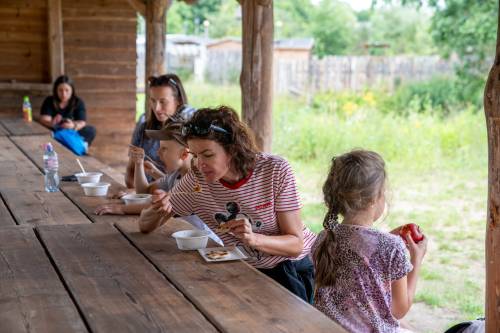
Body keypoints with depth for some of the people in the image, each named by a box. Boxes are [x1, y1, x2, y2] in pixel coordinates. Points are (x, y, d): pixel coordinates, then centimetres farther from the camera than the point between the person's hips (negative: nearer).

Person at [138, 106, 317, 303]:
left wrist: (253, 239, -34)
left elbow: (296, 244, -15)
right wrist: (158, 210, -23)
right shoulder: (197, 180, -9)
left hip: (290, 269, -2)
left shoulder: (276, 171, -15)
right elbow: (145, 226, 1)